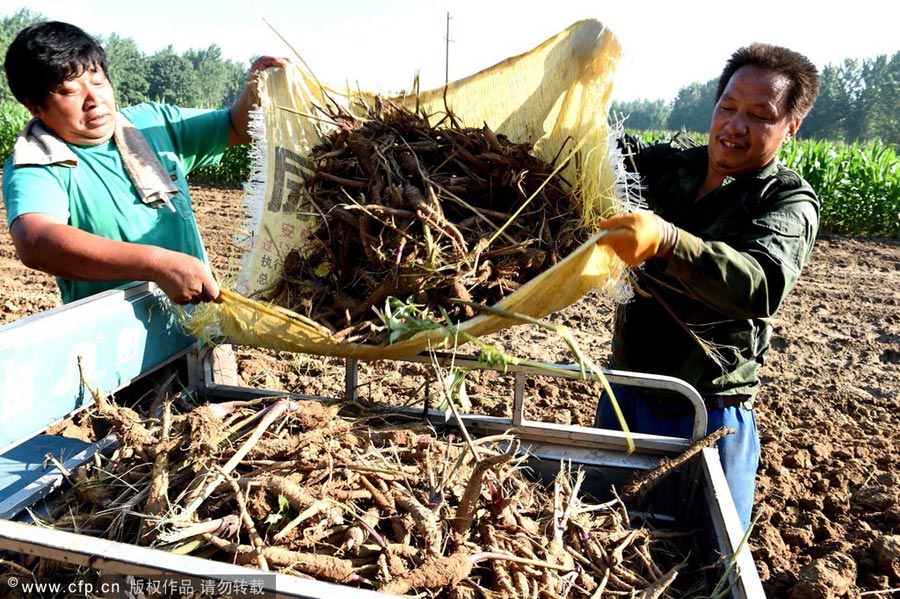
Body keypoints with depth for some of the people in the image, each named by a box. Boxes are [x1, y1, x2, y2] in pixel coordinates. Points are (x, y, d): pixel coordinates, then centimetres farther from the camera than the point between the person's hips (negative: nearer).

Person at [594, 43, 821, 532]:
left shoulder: (789, 202, -12)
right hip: (626, 385, 5)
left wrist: (667, 242, -50)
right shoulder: (670, 163, 2)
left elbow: (764, 285, -32)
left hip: (707, 412, -5)